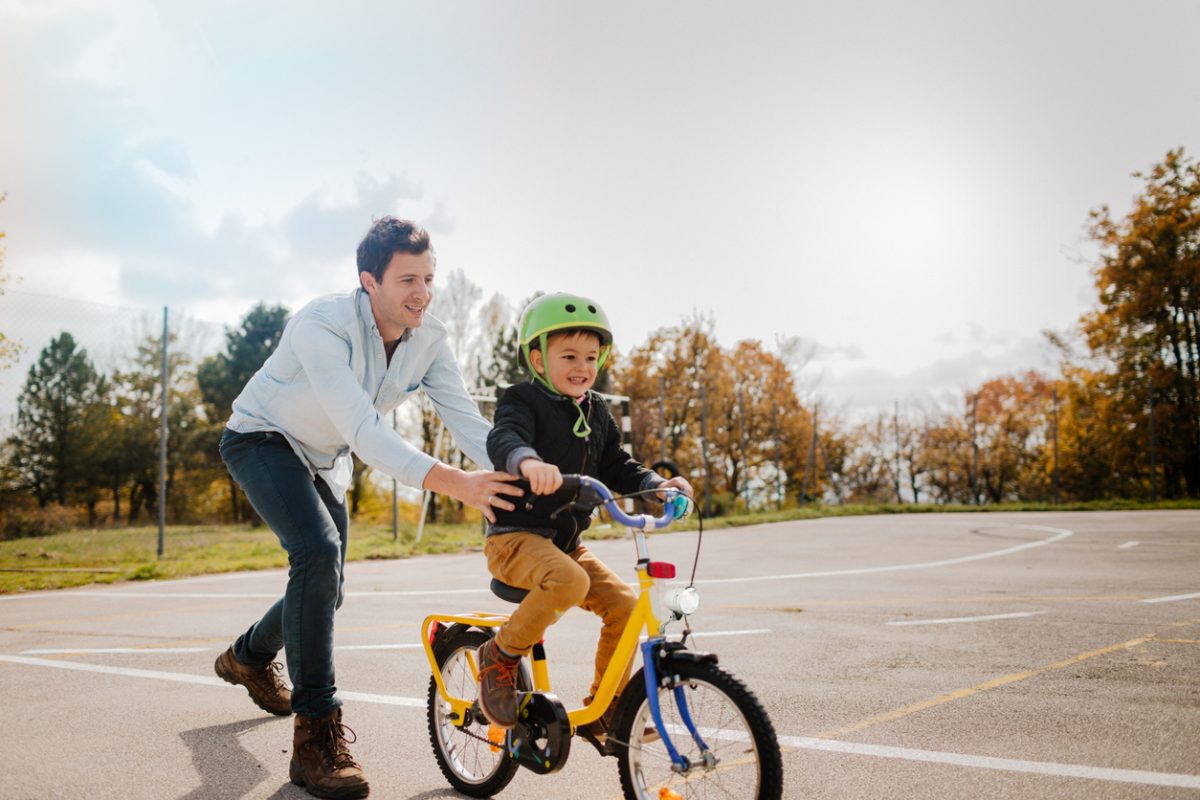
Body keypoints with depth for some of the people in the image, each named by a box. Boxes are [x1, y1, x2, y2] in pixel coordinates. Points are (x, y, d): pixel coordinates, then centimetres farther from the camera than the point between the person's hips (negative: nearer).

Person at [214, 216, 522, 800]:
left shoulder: (428, 340, -16)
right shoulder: (322, 326, -34)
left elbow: (467, 420, -20)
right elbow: (362, 429, -45)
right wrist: (452, 483, -55)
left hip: (324, 459, 7)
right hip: (262, 440, -7)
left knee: (326, 587, 14)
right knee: (319, 550, -31)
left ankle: (249, 656, 47)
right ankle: (317, 734, -22)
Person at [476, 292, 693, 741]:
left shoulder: (596, 412, 12)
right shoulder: (523, 400, -10)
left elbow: (616, 467, 14)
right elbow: (503, 438, -32)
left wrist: (657, 485, -5)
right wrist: (528, 461, -55)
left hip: (565, 542, 7)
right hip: (515, 538, -7)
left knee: (623, 603, -7)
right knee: (570, 582, -35)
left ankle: (604, 707, 10)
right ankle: (502, 654, -11)